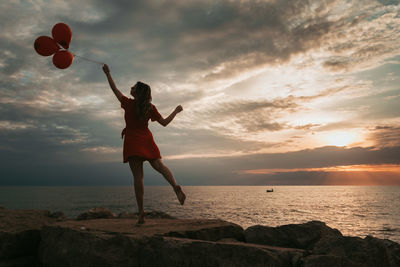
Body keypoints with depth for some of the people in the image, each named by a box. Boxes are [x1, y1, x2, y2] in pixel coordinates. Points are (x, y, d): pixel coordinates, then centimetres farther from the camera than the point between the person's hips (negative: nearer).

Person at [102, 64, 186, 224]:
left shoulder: (128, 104, -1)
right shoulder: (150, 108, 4)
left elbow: (115, 89, 9)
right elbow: (164, 122, 6)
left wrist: (108, 74, 20)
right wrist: (176, 111, 20)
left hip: (132, 142, -2)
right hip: (146, 140, 2)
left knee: (138, 176, -5)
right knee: (159, 166, 6)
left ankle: (141, 212, -9)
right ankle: (176, 187, -24)